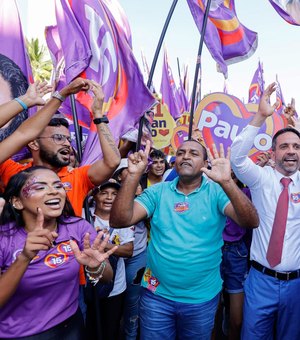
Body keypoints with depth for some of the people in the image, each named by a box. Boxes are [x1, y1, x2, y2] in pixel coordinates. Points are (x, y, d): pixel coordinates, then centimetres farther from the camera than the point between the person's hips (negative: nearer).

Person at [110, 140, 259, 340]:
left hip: (202, 298, 0)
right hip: (157, 294, 1)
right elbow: (119, 220, -14)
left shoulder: (216, 192, -8)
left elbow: (251, 222, -23)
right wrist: (134, 175, -25)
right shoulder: (158, 191, -4)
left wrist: (226, 182, -37)